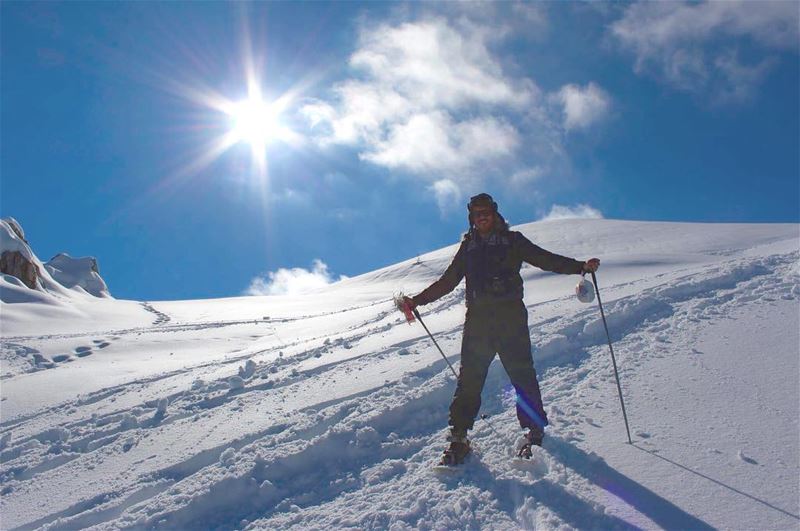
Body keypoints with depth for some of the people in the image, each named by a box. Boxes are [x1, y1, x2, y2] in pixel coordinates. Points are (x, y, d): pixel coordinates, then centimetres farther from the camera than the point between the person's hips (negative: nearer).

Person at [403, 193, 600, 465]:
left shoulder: (512, 240, 10)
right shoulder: (468, 246, 17)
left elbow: (545, 259, 5)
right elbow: (447, 281, 20)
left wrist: (581, 266, -7)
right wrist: (418, 300, 14)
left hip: (510, 315, -2)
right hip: (477, 318, 2)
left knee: (521, 372, -4)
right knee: (469, 376, -2)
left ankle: (535, 429, 11)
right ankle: (459, 436, 2)